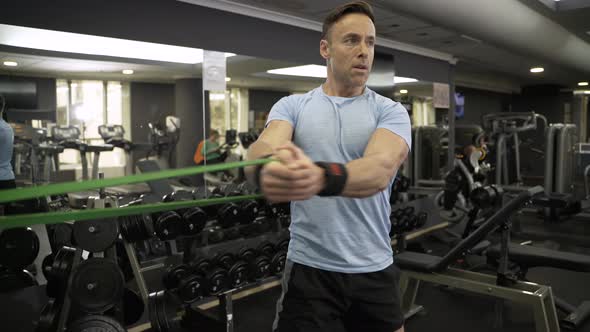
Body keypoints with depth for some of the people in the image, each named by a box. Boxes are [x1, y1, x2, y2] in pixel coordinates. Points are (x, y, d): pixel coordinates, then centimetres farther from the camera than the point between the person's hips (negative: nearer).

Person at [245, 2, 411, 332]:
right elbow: (263, 147, -22)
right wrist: (266, 169, -48)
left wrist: (321, 177, -48)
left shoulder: (391, 111, -4)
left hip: (374, 270, 1)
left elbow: (380, 169, -26)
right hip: (308, 269, 0)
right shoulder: (292, 106, 0)